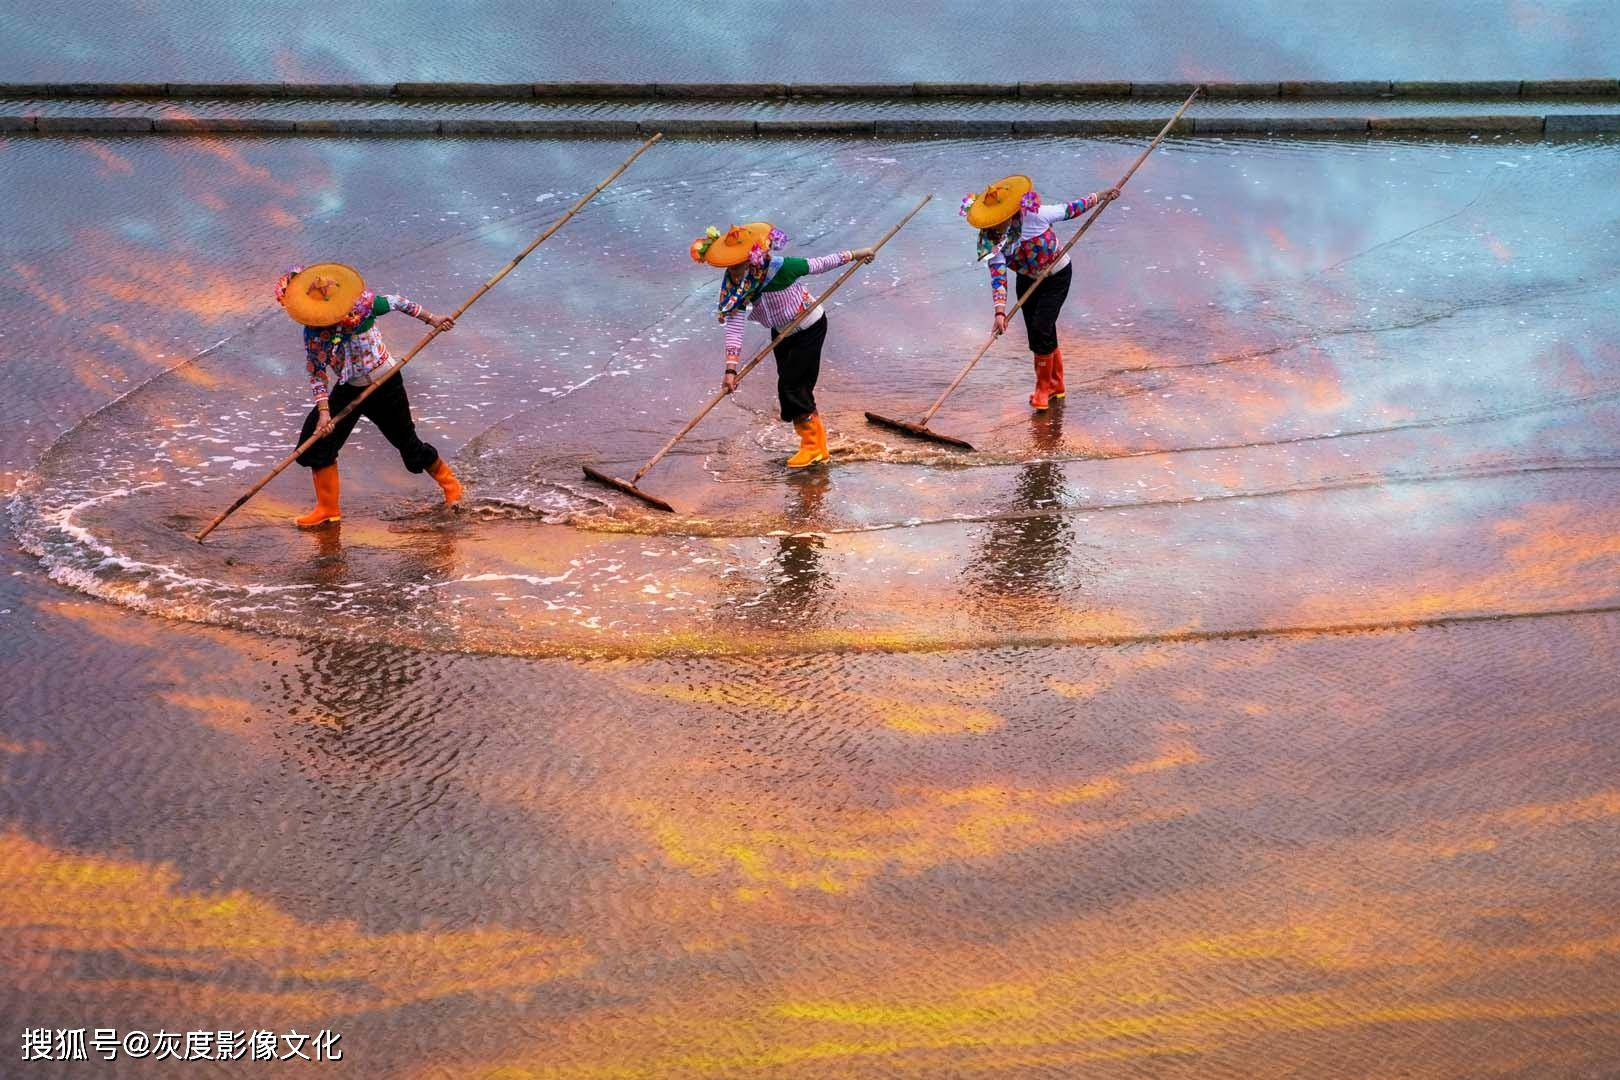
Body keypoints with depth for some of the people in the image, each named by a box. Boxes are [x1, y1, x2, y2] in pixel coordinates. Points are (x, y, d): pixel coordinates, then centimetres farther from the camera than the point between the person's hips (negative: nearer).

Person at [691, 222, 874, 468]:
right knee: (790, 387, 11)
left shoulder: (780, 268, -34)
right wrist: (731, 369, -32)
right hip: (782, 332, 6)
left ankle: (813, 445, 6)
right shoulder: (732, 285, -20)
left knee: (791, 386, -11)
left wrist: (853, 255, -6)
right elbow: (733, 326, -25)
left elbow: (820, 264, -19)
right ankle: (817, 448, 24)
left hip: (810, 329, -6)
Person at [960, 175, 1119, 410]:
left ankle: (1044, 387, 3)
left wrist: (1099, 197, -6)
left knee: (1041, 328, -14)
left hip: (1057, 277, -4)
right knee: (1037, 335, 9)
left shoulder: (1033, 215, -31)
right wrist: (1000, 311, -40)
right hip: (1028, 280, 4)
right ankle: (1056, 385, 30)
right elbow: (997, 276, -28)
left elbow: (1068, 210, -15)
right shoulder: (988, 240, -22)